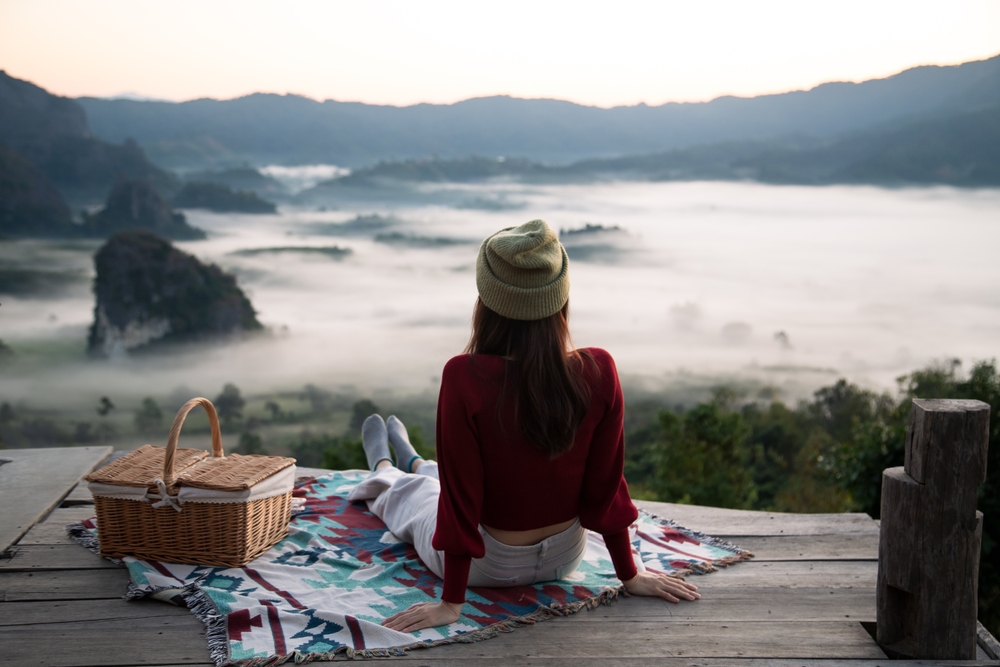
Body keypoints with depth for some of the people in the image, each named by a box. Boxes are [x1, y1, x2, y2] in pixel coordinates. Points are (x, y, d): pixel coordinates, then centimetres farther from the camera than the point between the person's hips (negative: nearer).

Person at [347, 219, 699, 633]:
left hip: (488, 566, -3)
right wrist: (630, 576, 3)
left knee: (409, 493, 33)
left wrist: (450, 604, -12)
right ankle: (412, 461, 68)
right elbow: (604, 484, -11)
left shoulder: (464, 378, -30)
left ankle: (382, 470, 68)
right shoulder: (598, 373, -21)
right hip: (564, 557, 3)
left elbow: (461, 495, -23)